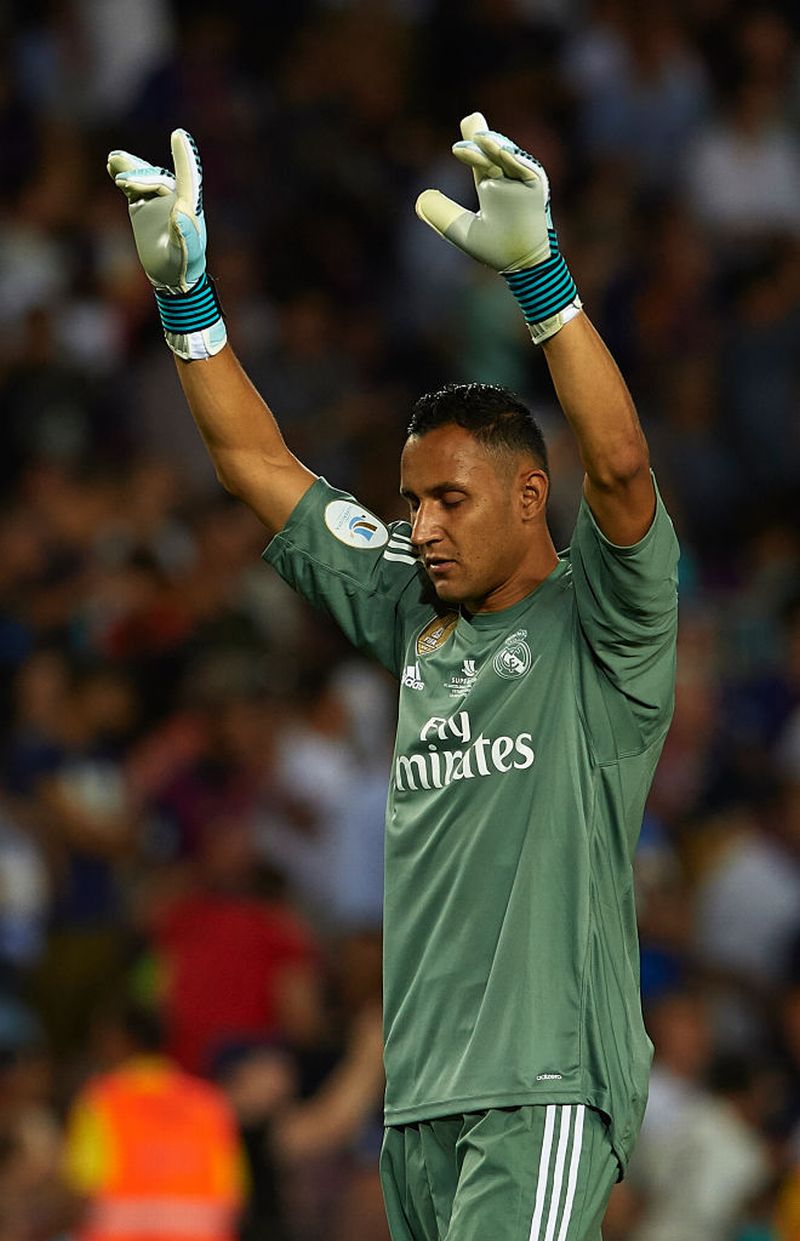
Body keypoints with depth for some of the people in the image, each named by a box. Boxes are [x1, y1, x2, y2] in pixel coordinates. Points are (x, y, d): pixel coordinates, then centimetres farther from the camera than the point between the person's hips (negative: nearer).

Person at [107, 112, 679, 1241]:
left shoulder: (597, 621, -1)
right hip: (413, 1094, 7)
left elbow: (620, 466, -19)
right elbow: (255, 462, 19)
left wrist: (539, 273, -28)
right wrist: (181, 292, 12)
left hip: (543, 1081, -7)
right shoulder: (411, 616, 18)